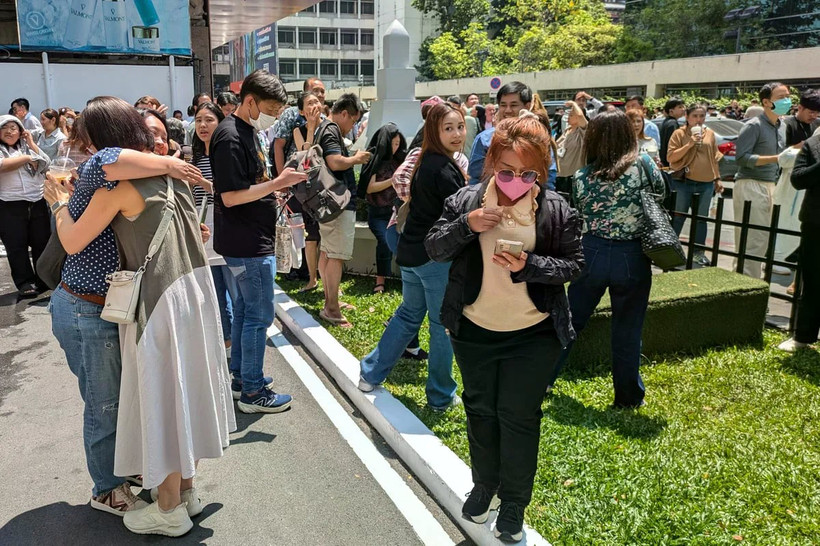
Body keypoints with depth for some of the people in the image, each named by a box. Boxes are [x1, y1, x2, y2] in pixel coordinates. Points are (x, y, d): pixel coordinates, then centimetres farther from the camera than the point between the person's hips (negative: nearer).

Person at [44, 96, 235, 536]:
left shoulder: (120, 184, -14)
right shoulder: (168, 171, 9)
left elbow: (73, 242, -9)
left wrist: (60, 204, 8)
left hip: (158, 302, -8)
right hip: (193, 290, 8)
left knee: (160, 398, 6)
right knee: (183, 390, 18)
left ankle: (169, 511, 21)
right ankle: (185, 488, 34)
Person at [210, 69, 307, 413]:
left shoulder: (247, 131, 13)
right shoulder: (230, 137, -18)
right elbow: (231, 196, -23)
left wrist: (276, 188, 9)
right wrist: (278, 183, -21)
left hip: (251, 240, 11)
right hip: (247, 243, -11)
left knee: (245, 307, 18)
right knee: (259, 315, -3)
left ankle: (240, 374, 31)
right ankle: (252, 391, 8)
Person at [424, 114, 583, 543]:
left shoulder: (557, 210, -8)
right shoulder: (466, 201, -5)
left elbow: (573, 264, -5)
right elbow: (434, 249, -3)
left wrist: (529, 265, -23)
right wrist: (465, 226, -22)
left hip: (533, 335, -2)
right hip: (474, 331, 2)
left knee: (518, 418, 8)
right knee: (480, 411, 18)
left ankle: (514, 503, 28)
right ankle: (484, 485, 40)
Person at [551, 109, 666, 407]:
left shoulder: (582, 177, -3)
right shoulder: (643, 164, -6)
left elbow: (577, 218, 5)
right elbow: (660, 194, 9)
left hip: (592, 254, 1)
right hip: (633, 257, -1)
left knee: (570, 319, 16)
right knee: (627, 331, 11)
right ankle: (629, 397, 26)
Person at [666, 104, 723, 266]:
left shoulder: (710, 134, 10)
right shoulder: (679, 133, -2)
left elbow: (714, 158, 15)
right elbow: (670, 157, -10)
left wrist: (717, 179, 13)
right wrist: (689, 144, -18)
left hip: (706, 183, 4)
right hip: (684, 182, -4)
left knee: (701, 218, 9)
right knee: (679, 217, 4)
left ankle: (699, 252, 17)